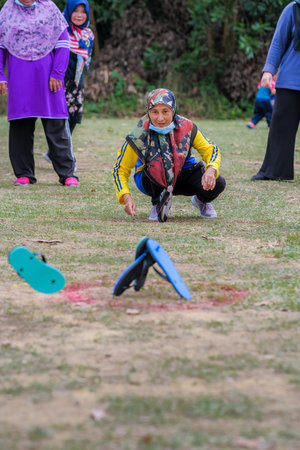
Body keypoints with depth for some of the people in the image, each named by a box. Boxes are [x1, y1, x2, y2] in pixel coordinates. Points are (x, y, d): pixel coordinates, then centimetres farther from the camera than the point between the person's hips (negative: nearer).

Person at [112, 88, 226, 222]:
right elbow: (120, 169, -13)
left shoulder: (186, 127, -16)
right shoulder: (139, 136, -21)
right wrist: (126, 197, -30)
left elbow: (210, 150, -7)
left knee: (218, 183, -23)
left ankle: (201, 201, 14)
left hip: (181, 176, 2)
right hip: (151, 184, -2)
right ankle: (159, 202, -8)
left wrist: (211, 170, -31)